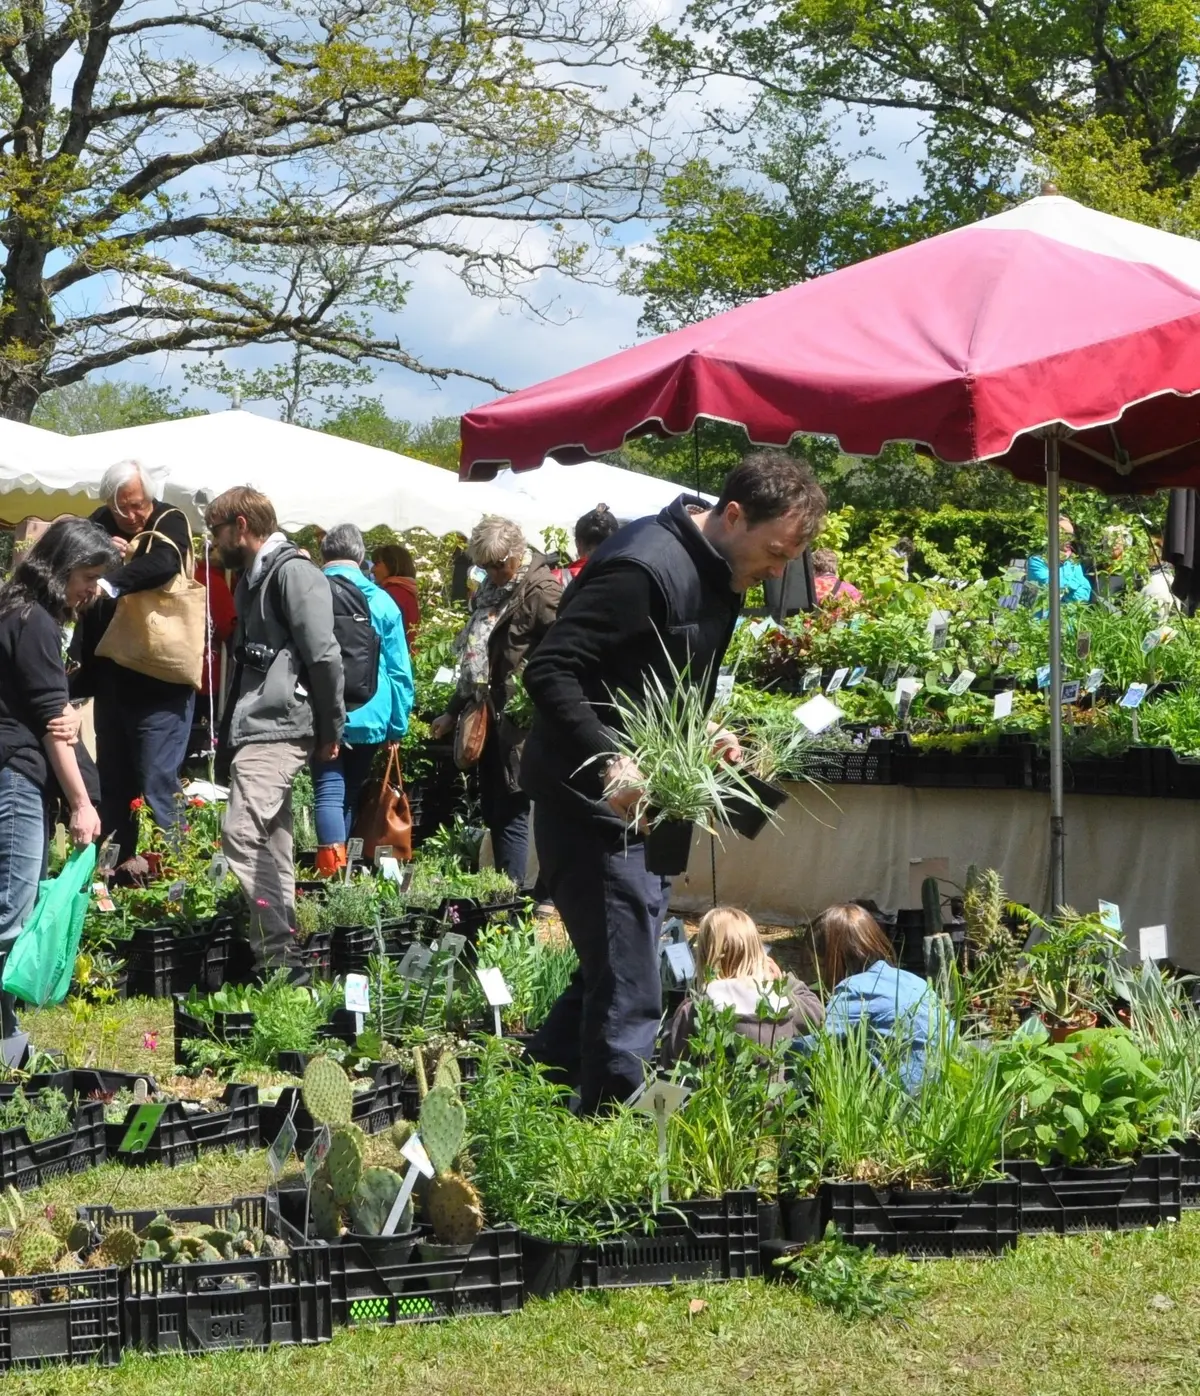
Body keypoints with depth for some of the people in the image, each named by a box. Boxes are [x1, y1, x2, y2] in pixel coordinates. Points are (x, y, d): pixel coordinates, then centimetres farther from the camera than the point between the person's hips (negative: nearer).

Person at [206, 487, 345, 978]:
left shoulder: (293, 572, -9)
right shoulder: (253, 578, 20)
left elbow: (324, 655, -15)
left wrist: (330, 729, -11)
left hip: (278, 730, -10)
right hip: (255, 730, 10)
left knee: (241, 835, -19)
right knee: (270, 846, 11)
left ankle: (274, 953, -21)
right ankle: (279, 954, 14)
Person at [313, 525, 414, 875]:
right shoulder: (382, 602, 1)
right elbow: (399, 671, 2)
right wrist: (398, 725, 8)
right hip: (369, 718, 2)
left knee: (329, 793, -4)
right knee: (351, 795, 16)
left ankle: (332, 867, -21)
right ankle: (340, 870, 25)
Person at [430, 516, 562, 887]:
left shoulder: (540, 589, -11)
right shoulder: (494, 588, 16)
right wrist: (454, 711, 25)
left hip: (517, 719, -9)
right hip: (489, 715, 9)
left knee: (510, 812, -8)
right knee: (492, 810, 10)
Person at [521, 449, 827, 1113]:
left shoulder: (719, 576, 9)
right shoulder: (644, 568, -22)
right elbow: (548, 672, -27)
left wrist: (704, 736, 5)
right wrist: (608, 764, -36)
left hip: (645, 802, 10)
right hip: (590, 802, -10)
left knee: (617, 968, 16)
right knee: (627, 992, -10)